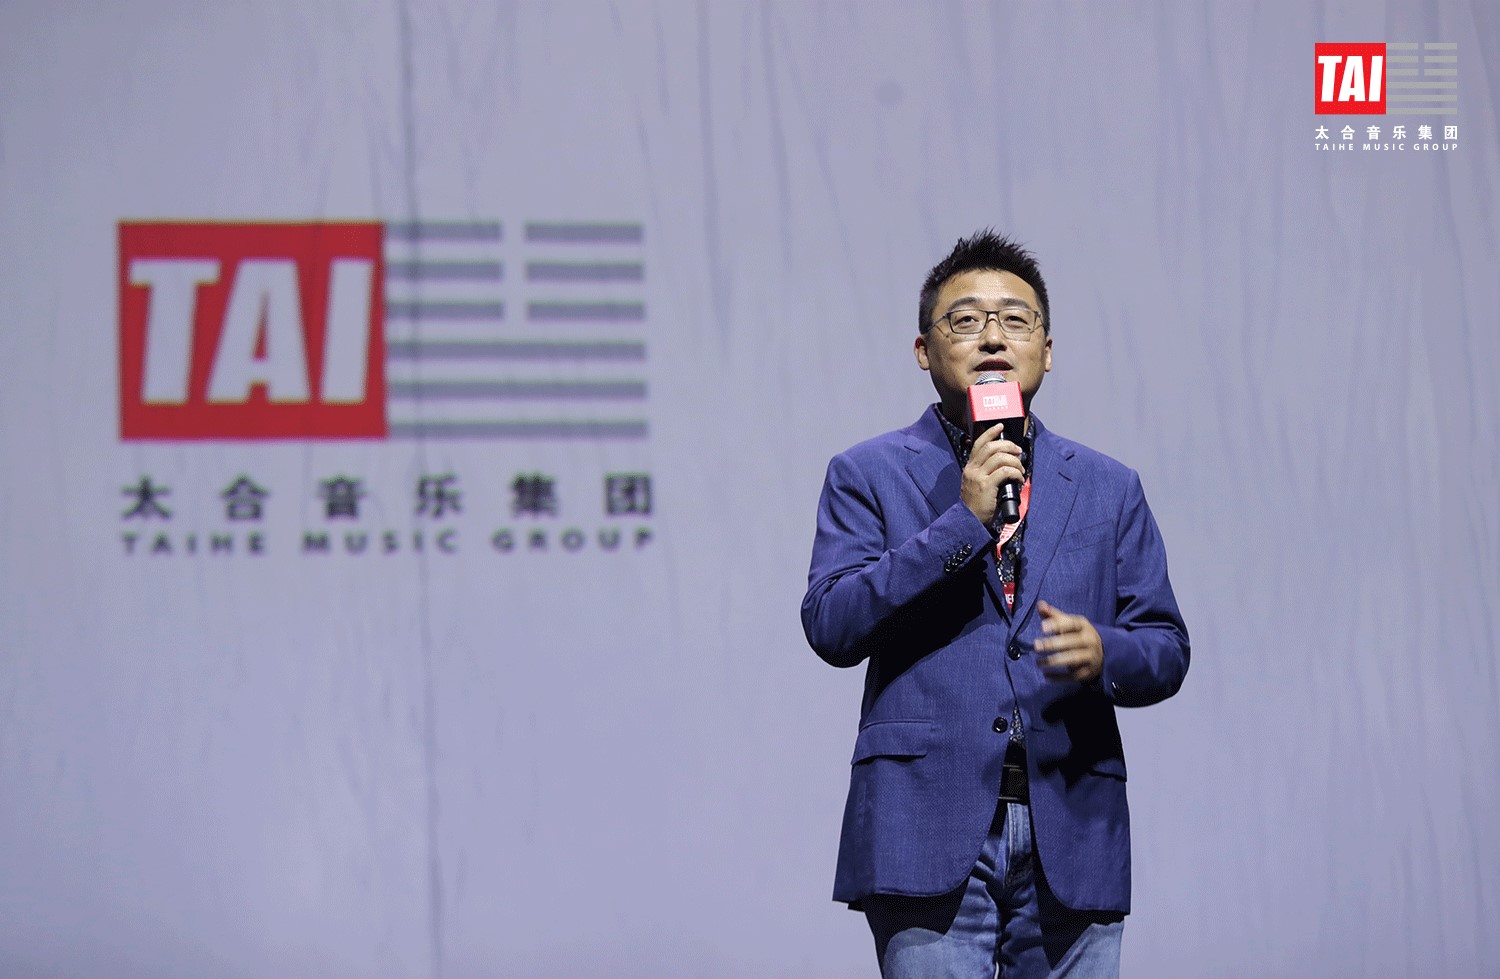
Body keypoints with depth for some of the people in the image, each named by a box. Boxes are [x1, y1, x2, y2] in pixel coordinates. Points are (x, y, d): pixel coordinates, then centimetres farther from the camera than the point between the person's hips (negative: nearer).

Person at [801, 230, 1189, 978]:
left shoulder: (1109, 489, 16)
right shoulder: (868, 475, 8)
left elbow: (1167, 650, 13)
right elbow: (830, 626, -5)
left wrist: (1104, 655, -11)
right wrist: (963, 521, -11)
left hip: (1070, 839, 3)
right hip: (928, 833, -3)